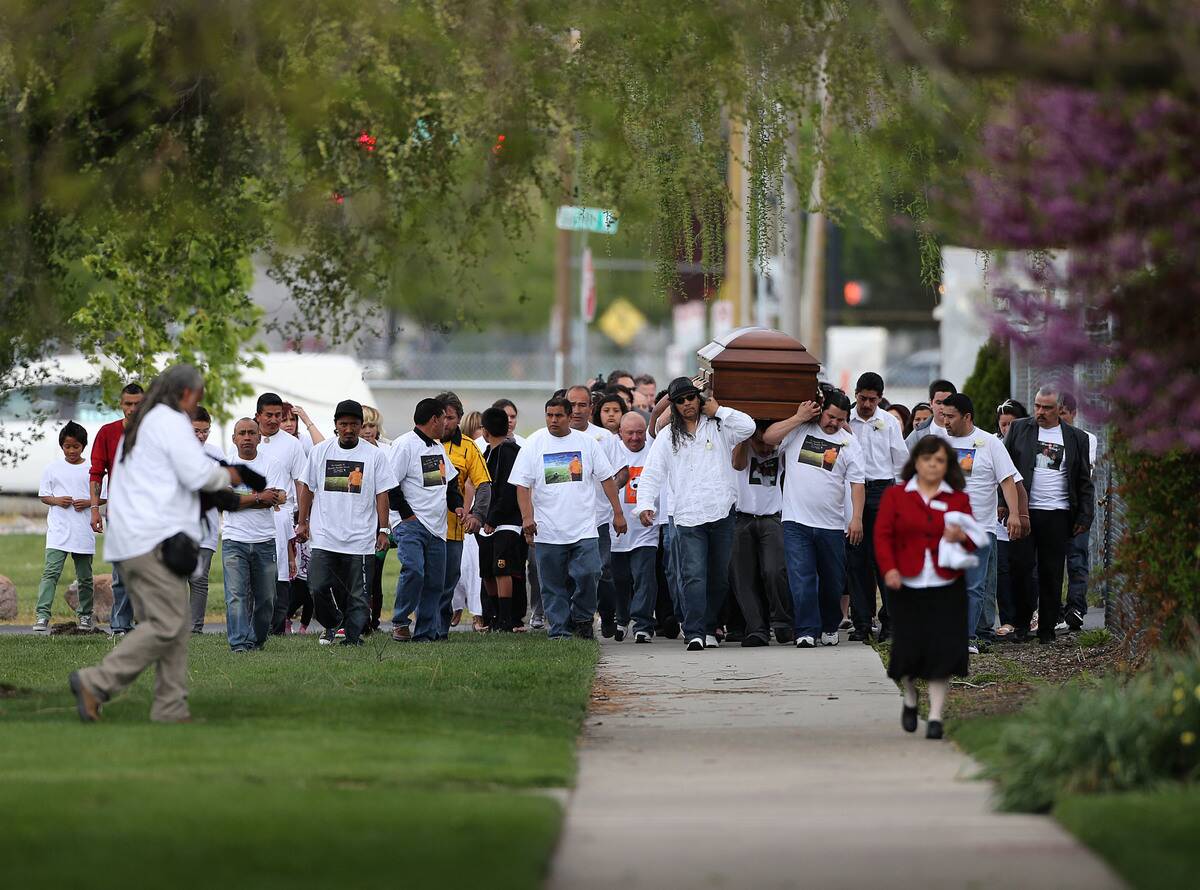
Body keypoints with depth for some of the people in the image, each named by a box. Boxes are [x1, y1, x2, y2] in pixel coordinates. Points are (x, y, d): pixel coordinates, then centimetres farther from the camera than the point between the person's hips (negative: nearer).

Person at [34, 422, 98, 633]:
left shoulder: (92, 469, 3)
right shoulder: (52, 469, 5)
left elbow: (104, 497, 8)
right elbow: (43, 496, 9)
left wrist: (88, 502, -11)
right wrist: (57, 501, -11)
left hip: (84, 532, 1)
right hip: (58, 530, -1)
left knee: (85, 576, 10)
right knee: (51, 572, -14)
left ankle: (85, 615, 24)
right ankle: (42, 616, -19)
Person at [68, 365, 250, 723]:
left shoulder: (138, 425, 26)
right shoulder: (171, 421, -5)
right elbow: (198, 473, -13)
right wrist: (228, 476, 7)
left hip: (128, 542, 10)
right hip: (155, 539, -10)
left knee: (178, 625, 9)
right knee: (167, 624, -12)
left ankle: (171, 708, 3)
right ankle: (94, 683, -16)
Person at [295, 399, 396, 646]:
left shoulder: (374, 455, 2)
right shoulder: (320, 451, 6)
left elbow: (382, 494, 4)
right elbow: (306, 487, 13)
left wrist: (383, 530, 0)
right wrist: (302, 522, 8)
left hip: (360, 540, -1)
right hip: (324, 537, 1)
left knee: (358, 595, 0)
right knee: (318, 587, -8)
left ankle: (352, 637, 10)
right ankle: (333, 624, 17)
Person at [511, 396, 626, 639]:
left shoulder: (587, 443, 6)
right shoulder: (533, 445, 3)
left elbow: (606, 478, 11)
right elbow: (522, 485, -1)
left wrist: (617, 513, 7)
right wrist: (527, 516, -13)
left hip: (584, 528, 0)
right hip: (548, 531, 0)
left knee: (588, 574, -12)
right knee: (554, 584, 2)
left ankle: (581, 617, 9)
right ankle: (559, 630, 8)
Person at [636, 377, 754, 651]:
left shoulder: (719, 426, 10)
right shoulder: (667, 437, 11)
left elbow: (748, 427, -8)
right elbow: (651, 474, 7)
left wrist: (718, 411, 0)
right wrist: (645, 504, -8)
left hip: (722, 513, 1)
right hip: (687, 517, -1)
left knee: (721, 577, 8)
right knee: (693, 576, -12)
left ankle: (710, 629, 20)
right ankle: (694, 633, -18)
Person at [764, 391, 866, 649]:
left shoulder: (849, 443, 5)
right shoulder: (798, 430, 6)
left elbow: (857, 483, 1)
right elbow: (768, 437, -7)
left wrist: (856, 518, -9)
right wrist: (799, 418, -7)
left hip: (831, 524, 1)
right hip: (796, 521, -1)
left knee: (832, 580, 10)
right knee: (801, 578, -9)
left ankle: (830, 627, 27)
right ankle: (807, 631, -8)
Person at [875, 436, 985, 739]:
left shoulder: (959, 499, 9)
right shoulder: (895, 495, 7)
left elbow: (974, 541, 11)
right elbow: (883, 535, 0)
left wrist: (962, 538, -13)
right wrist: (889, 568, -15)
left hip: (946, 589, 0)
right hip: (908, 586, 0)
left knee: (941, 652, -8)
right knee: (908, 649, -1)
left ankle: (935, 716, -2)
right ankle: (910, 701, 29)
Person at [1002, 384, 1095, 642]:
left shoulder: (1076, 438, 7)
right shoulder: (1019, 429, 7)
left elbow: (1084, 482, 10)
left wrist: (1085, 516, 3)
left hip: (1057, 515, 0)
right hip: (1023, 511, 0)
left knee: (1051, 574, 3)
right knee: (1019, 566, -5)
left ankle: (1047, 629, 10)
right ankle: (1023, 620, 11)